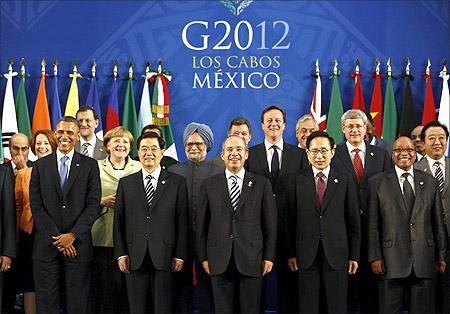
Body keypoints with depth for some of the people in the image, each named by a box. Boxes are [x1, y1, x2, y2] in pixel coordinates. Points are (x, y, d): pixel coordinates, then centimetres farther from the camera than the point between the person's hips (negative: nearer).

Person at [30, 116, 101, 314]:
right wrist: (57, 238, -8)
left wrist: (73, 235, -11)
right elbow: (36, 205, 1)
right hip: (46, 245, 1)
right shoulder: (40, 166, 8)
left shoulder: (90, 166, 5)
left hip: (78, 244, -1)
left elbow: (93, 205, -1)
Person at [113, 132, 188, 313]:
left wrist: (180, 255, -3)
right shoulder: (126, 183, 10)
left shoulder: (177, 183, 4)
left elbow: (182, 221, 1)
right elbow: (119, 221, 8)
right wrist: (121, 254, 0)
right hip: (135, 258, 2)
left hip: (164, 257, -1)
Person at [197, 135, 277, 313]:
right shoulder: (209, 185, 7)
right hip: (219, 261, 1)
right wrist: (203, 257, 2)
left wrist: (269, 257, 0)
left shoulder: (262, 184, 5)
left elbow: (270, 223, 4)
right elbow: (202, 223, 7)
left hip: (251, 259, 0)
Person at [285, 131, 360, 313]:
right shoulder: (297, 182, 5)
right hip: (306, 255, 0)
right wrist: (291, 254, 2)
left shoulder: (345, 181, 4)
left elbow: (354, 221, 5)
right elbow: (291, 221, 5)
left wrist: (354, 256, 2)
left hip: (337, 255, 0)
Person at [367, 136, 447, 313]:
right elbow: (372, 224, 0)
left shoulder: (429, 182, 12)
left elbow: (438, 222, 12)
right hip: (391, 262, -2)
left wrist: (441, 256, 8)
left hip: (424, 261, 2)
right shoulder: (377, 183, 5)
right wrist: (375, 257, -6)